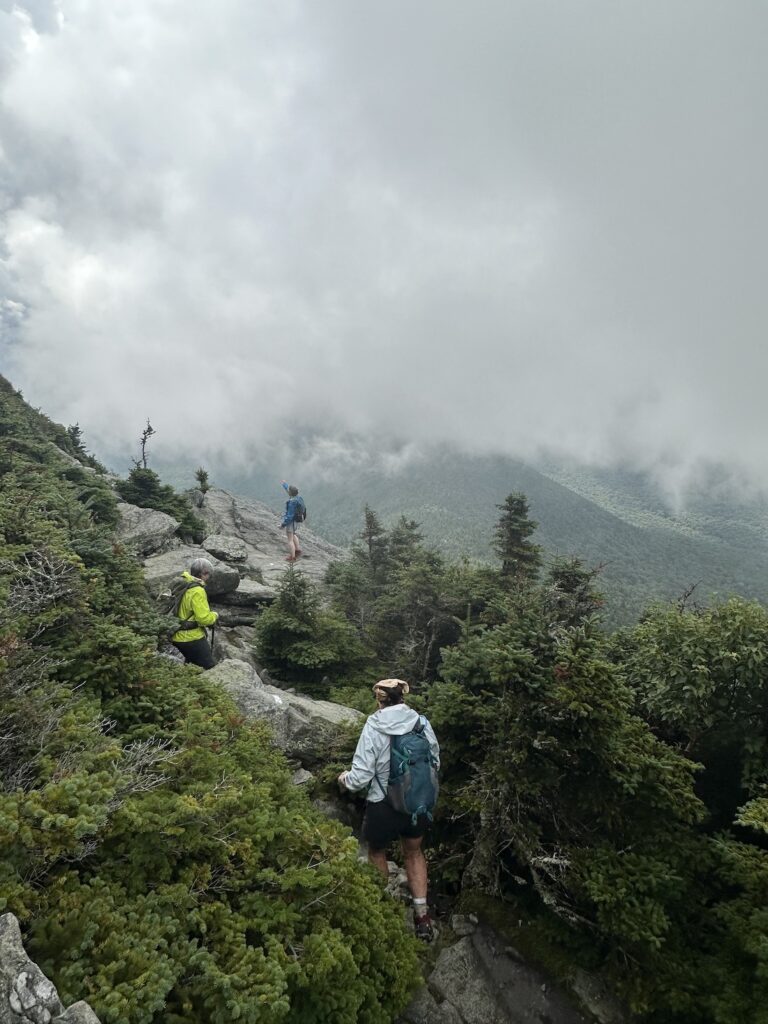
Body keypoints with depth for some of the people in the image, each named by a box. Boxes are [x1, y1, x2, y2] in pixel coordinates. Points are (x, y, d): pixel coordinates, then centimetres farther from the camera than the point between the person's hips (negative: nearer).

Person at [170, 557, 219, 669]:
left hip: (177, 636, 9)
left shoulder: (180, 584, 5)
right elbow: (204, 618, -24)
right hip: (192, 638, -9)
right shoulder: (197, 591, -23)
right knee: (210, 669, 1)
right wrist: (215, 615, -4)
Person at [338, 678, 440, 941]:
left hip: (384, 806, -3)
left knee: (377, 852, 26)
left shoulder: (373, 728, -20)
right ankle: (422, 915, 28)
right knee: (414, 853, 28)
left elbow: (361, 777, -18)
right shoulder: (421, 723, -11)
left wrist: (345, 779, 4)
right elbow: (435, 762, 0)